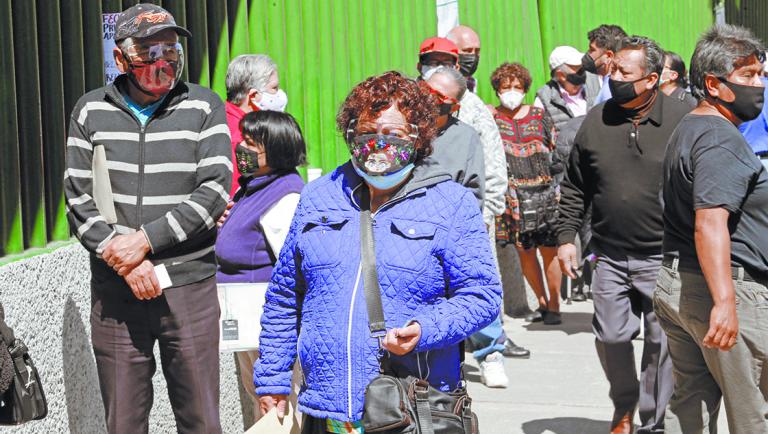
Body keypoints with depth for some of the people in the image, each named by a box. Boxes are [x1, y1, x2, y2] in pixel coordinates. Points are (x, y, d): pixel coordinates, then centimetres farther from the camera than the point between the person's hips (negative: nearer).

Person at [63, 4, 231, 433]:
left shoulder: (205, 107, 2)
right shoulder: (91, 111, 6)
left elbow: (215, 189, -7)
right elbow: (78, 198, 1)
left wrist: (146, 240, -14)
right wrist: (125, 262, -11)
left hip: (190, 285, -1)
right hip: (115, 289, 1)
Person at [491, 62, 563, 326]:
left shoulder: (539, 115, 10)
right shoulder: (491, 119, 7)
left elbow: (556, 150, 13)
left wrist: (559, 188, 7)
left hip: (544, 192, 0)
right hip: (513, 195, 0)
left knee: (549, 250, -3)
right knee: (524, 251, 4)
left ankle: (554, 305, 6)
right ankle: (542, 302, 19)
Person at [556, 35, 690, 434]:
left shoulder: (682, 120, -6)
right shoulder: (596, 121, 4)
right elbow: (574, 188, 11)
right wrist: (566, 237, 4)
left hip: (663, 258, -2)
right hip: (610, 256, 3)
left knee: (660, 342, 4)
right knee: (611, 335, 4)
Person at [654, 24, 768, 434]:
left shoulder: (687, 129, 17)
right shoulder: (720, 139, -16)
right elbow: (710, 223, -27)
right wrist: (725, 301, -35)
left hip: (674, 285, 10)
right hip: (723, 290, -10)